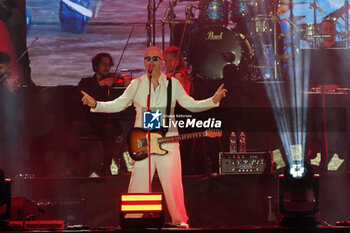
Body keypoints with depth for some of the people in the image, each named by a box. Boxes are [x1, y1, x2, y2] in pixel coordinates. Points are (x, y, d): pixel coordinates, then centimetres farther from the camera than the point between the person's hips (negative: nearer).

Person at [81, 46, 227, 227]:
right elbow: (117, 105, 9)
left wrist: (213, 100, -3)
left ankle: (179, 219, 10)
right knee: (139, 181, -3)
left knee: (172, 182, -3)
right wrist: (95, 105, -4)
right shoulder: (136, 85, 9)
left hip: (168, 139, 0)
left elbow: (191, 105, 10)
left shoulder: (173, 84, 8)